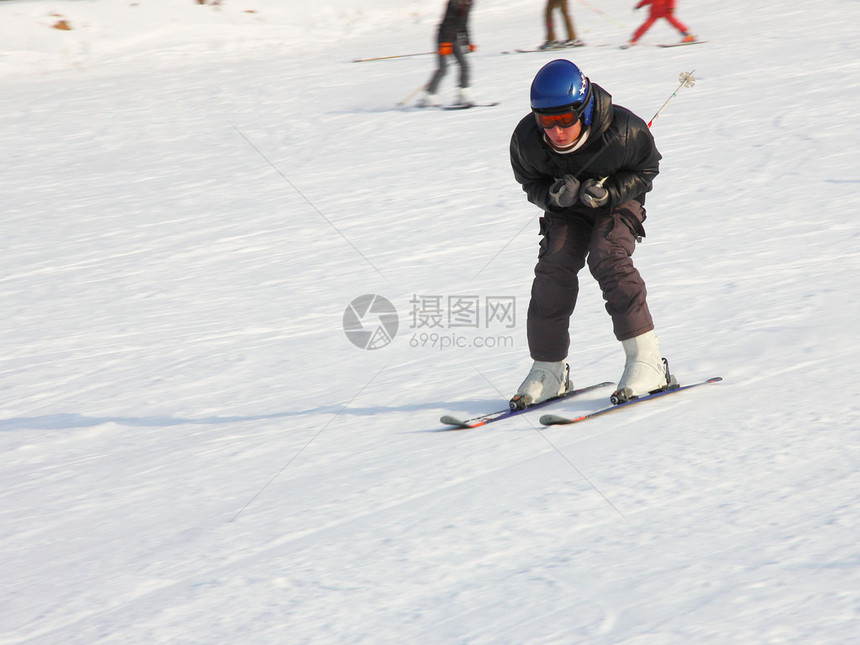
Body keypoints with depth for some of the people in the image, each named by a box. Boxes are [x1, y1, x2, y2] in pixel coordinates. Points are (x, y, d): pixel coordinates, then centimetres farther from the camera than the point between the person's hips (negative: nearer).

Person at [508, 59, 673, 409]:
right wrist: (552, 195, -28)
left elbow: (646, 168, -12)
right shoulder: (526, 140, -26)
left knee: (608, 259, -26)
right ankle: (548, 369, -3)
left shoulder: (622, 131, -33)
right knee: (553, 267, -16)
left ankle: (646, 359, -23)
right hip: (566, 210, 3)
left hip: (618, 201, -3)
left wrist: (609, 192, -29)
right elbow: (530, 182, -5)